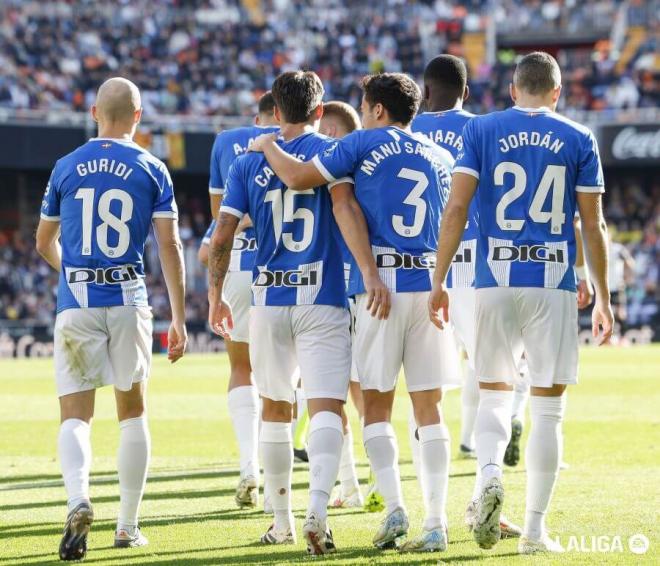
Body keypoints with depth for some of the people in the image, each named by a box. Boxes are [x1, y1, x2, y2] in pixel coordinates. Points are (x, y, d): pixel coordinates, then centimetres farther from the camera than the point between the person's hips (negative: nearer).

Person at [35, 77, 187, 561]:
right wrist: (179, 319, 0)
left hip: (76, 304, 0)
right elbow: (169, 245, -3)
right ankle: (128, 525, 17)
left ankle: (78, 500, -28)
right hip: (128, 302, 0)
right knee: (133, 412, 15)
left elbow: (44, 242, 15)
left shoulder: (66, 168, 5)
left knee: (75, 416, 0)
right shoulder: (151, 170, 1)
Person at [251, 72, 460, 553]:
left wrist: (267, 146, 13)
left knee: (376, 405, 4)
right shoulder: (440, 157, 15)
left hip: (381, 286, -4)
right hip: (431, 285, 4)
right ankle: (436, 522, -1)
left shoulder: (366, 144, 0)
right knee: (429, 408, 4)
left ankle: (395, 507, -11)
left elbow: (298, 177, -4)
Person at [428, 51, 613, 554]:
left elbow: (456, 208, -3)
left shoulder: (482, 130, 5)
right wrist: (603, 298, 11)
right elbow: (593, 225, 4)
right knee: (548, 408, 5)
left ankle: (490, 474, -17)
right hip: (554, 284, -1)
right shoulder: (578, 139, 5)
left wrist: (439, 281, 0)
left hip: (496, 280, 1)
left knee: (494, 394, 12)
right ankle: (536, 528, 6)